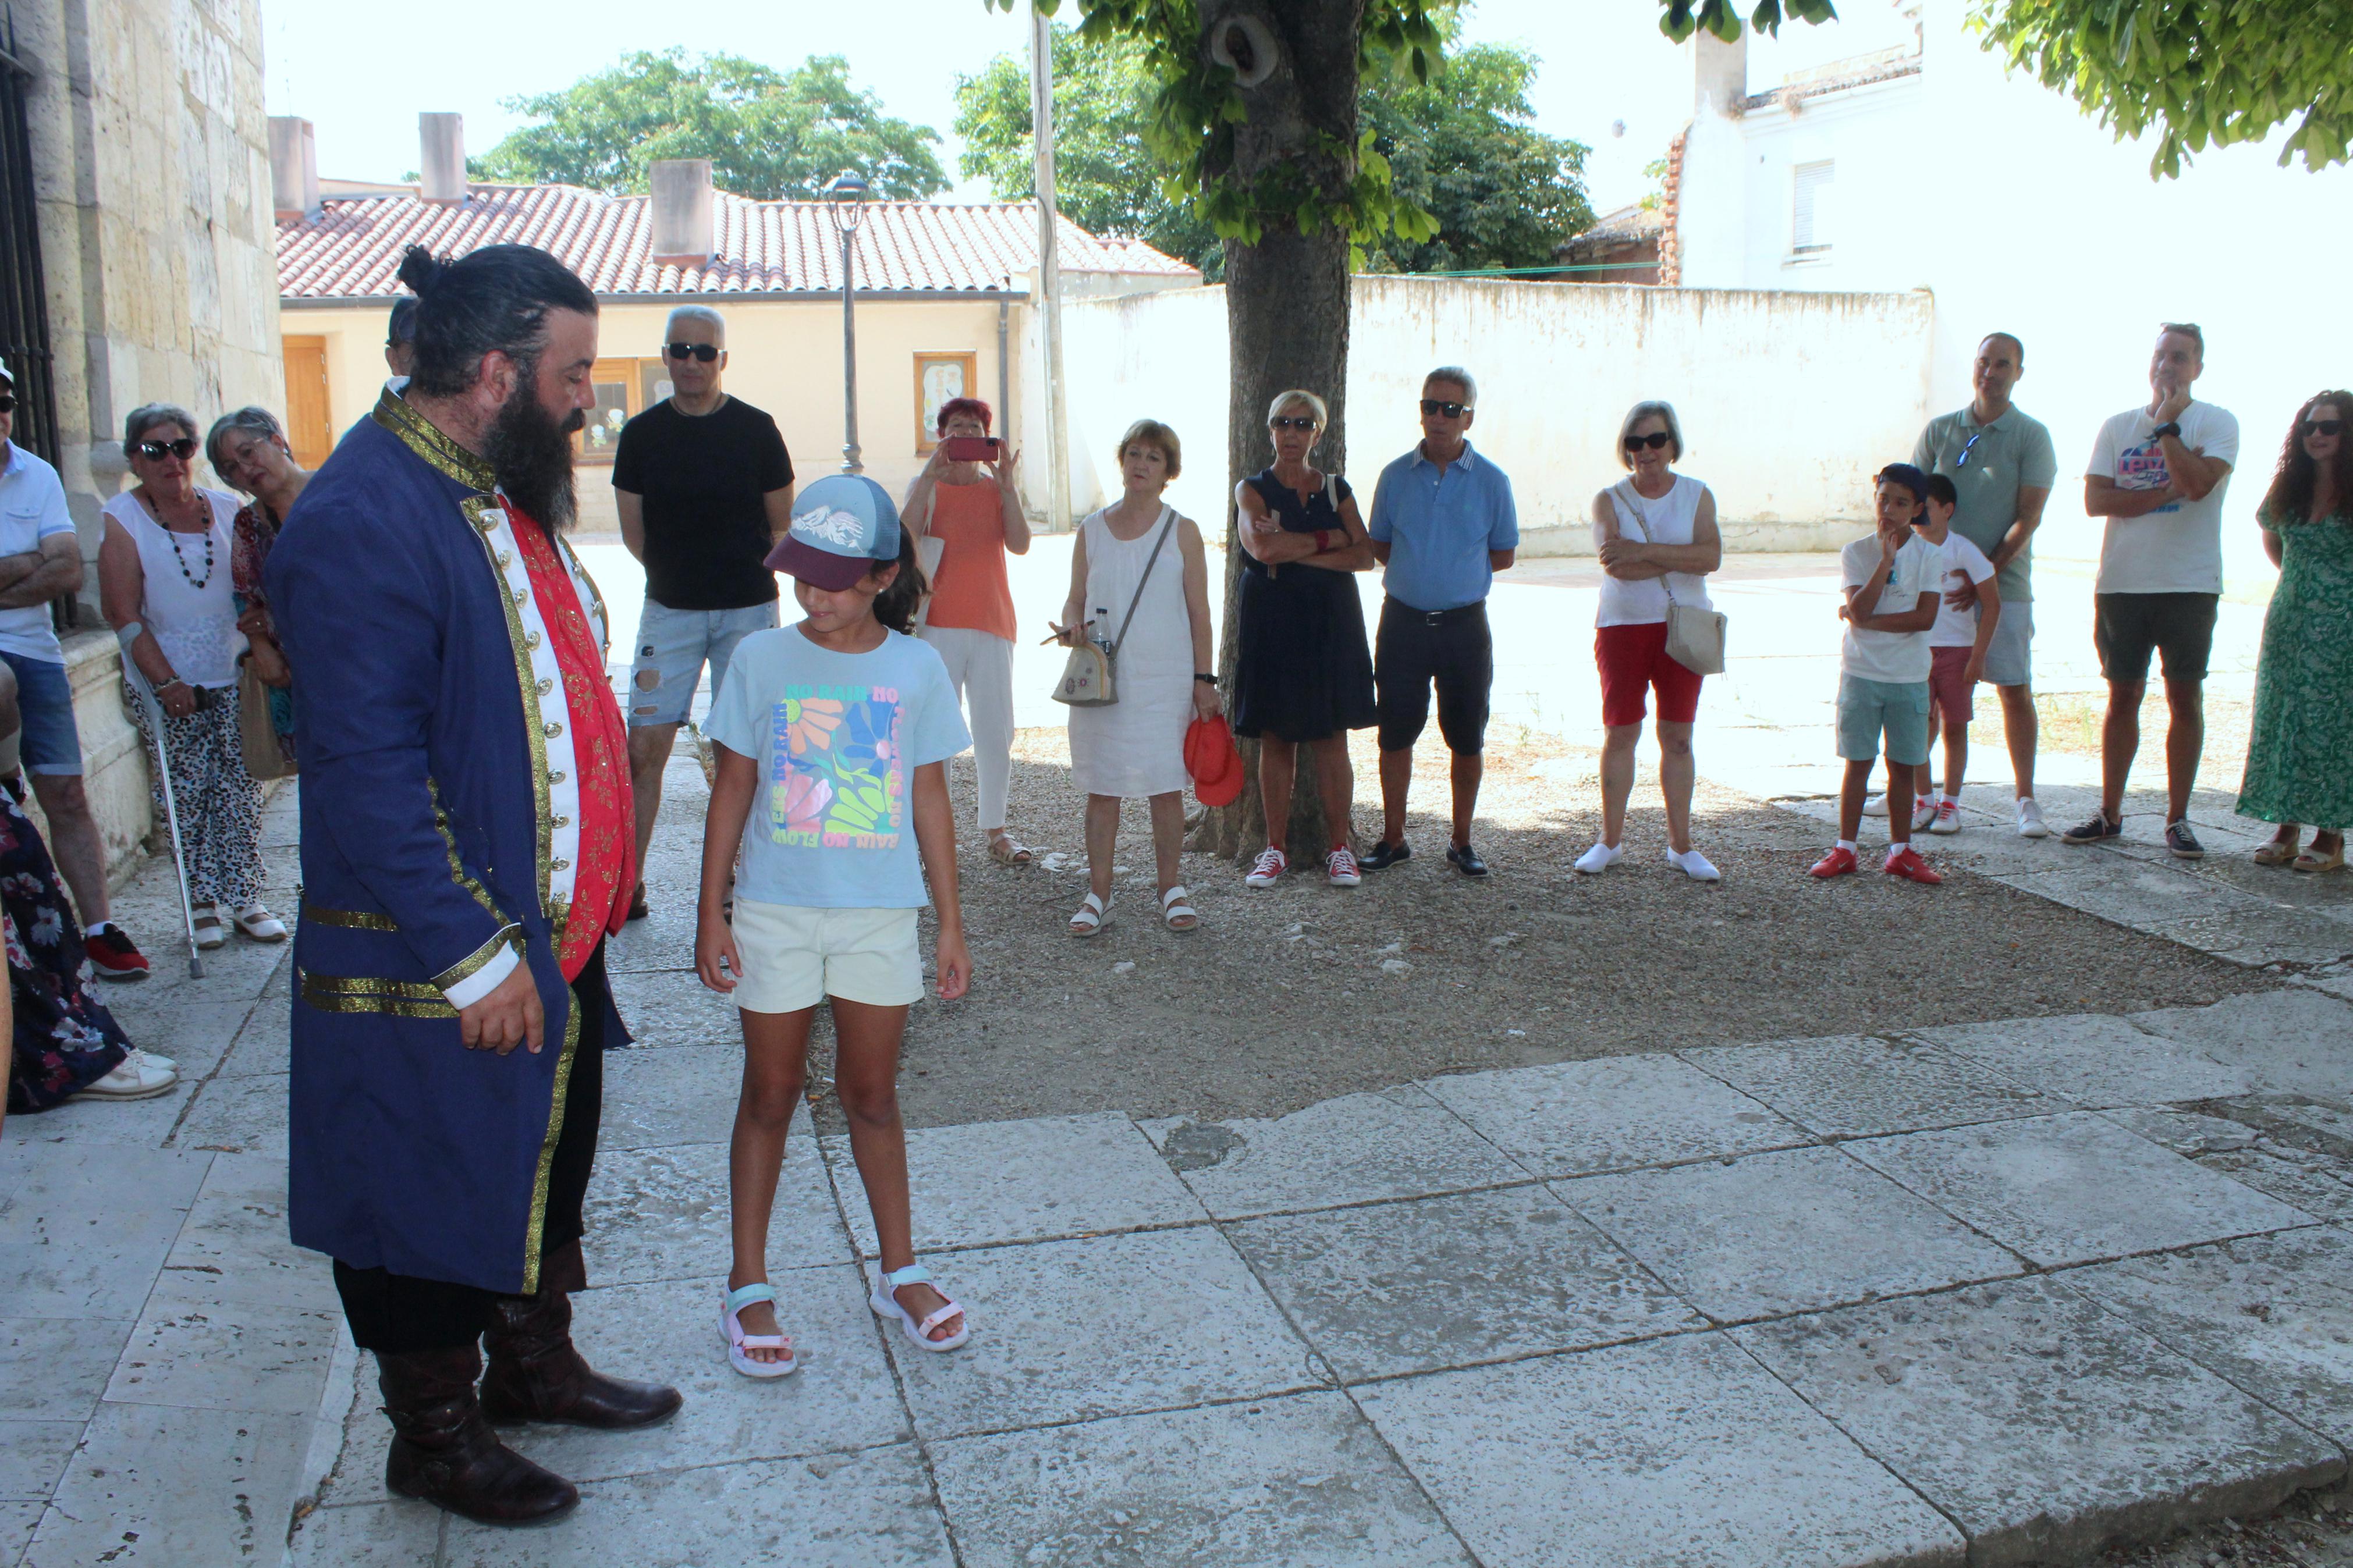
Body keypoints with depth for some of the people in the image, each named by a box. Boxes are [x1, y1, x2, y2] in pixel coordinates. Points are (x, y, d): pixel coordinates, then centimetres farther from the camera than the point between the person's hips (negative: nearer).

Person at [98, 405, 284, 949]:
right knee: (187, 797, -1)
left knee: (241, 793, 2)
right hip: (169, 684, -3)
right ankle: (201, 904, 9)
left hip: (233, 677, 3)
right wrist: (167, 682, -13)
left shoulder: (225, 509, 8)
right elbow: (124, 615, -6)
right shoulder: (122, 520, -2)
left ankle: (245, 899, 10)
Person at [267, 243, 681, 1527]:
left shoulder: (503, 487, 8)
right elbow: (369, 775, -25)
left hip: (552, 933, 9)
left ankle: (533, 1364, 43)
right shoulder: (361, 521, -23)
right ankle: (433, 1435, 30)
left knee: (550, 1159, 22)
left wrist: (591, 892, 16)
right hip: (437, 974, -9)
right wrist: (476, 956, -23)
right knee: (433, 1192, 10)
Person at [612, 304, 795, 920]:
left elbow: (783, 528, 7)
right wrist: (679, 577, 10)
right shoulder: (642, 433, 3)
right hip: (669, 610, 1)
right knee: (644, 747, -4)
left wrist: (741, 575, 6)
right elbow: (634, 533, 11)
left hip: (748, 609, -1)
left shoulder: (756, 430, -1)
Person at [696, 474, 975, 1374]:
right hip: (775, 910, 0)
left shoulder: (915, 668, -2)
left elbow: (930, 801, 3)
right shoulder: (761, 660, -4)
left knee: (872, 1096, 10)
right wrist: (710, 915, -1)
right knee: (771, 1095, 8)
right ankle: (748, 1291, 19)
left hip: (879, 914, 1)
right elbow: (732, 791, 1)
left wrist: (951, 923, 4)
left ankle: (899, 1274, 26)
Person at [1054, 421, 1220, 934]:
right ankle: (1099, 893, 13)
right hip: (1102, 678, 2)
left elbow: (1199, 611, 3)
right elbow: (1075, 600, 12)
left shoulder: (1182, 532, 3)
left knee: (1166, 786, 2)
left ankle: (1171, 889, 16)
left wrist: (1204, 679, -3)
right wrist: (1071, 625, -11)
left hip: (1166, 680, -1)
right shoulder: (1092, 530, 8)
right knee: (1102, 787, 4)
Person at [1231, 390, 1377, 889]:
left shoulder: (1336, 489, 11)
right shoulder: (1253, 490, 3)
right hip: (1271, 623, -1)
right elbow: (1261, 547, -16)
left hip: (1330, 623, 2)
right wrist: (1329, 539, -8)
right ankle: (1276, 849, 11)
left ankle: (1340, 848, 9)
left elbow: (1364, 555, -3)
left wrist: (1295, 553, -12)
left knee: (1332, 740, 1)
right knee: (1275, 740, 1)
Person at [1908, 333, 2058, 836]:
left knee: (2016, 690, -2)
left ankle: (2026, 800, 5)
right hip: (1939, 582, 2)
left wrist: (1987, 573, -17)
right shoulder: (1940, 430, 8)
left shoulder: (2031, 436, 0)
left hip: (2004, 583, -2)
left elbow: (2027, 517, -6)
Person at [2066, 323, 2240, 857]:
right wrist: (2167, 492, -12)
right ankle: (2109, 813, 15)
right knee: (2123, 697, 7)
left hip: (2189, 585, -2)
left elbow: (2197, 483, -18)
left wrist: (2165, 424, -11)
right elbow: (2095, 499, -3)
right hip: (2121, 583, 3)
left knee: (2185, 698, 0)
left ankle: (2178, 819, 8)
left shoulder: (2216, 423, 0)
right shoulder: (2117, 426, 8)